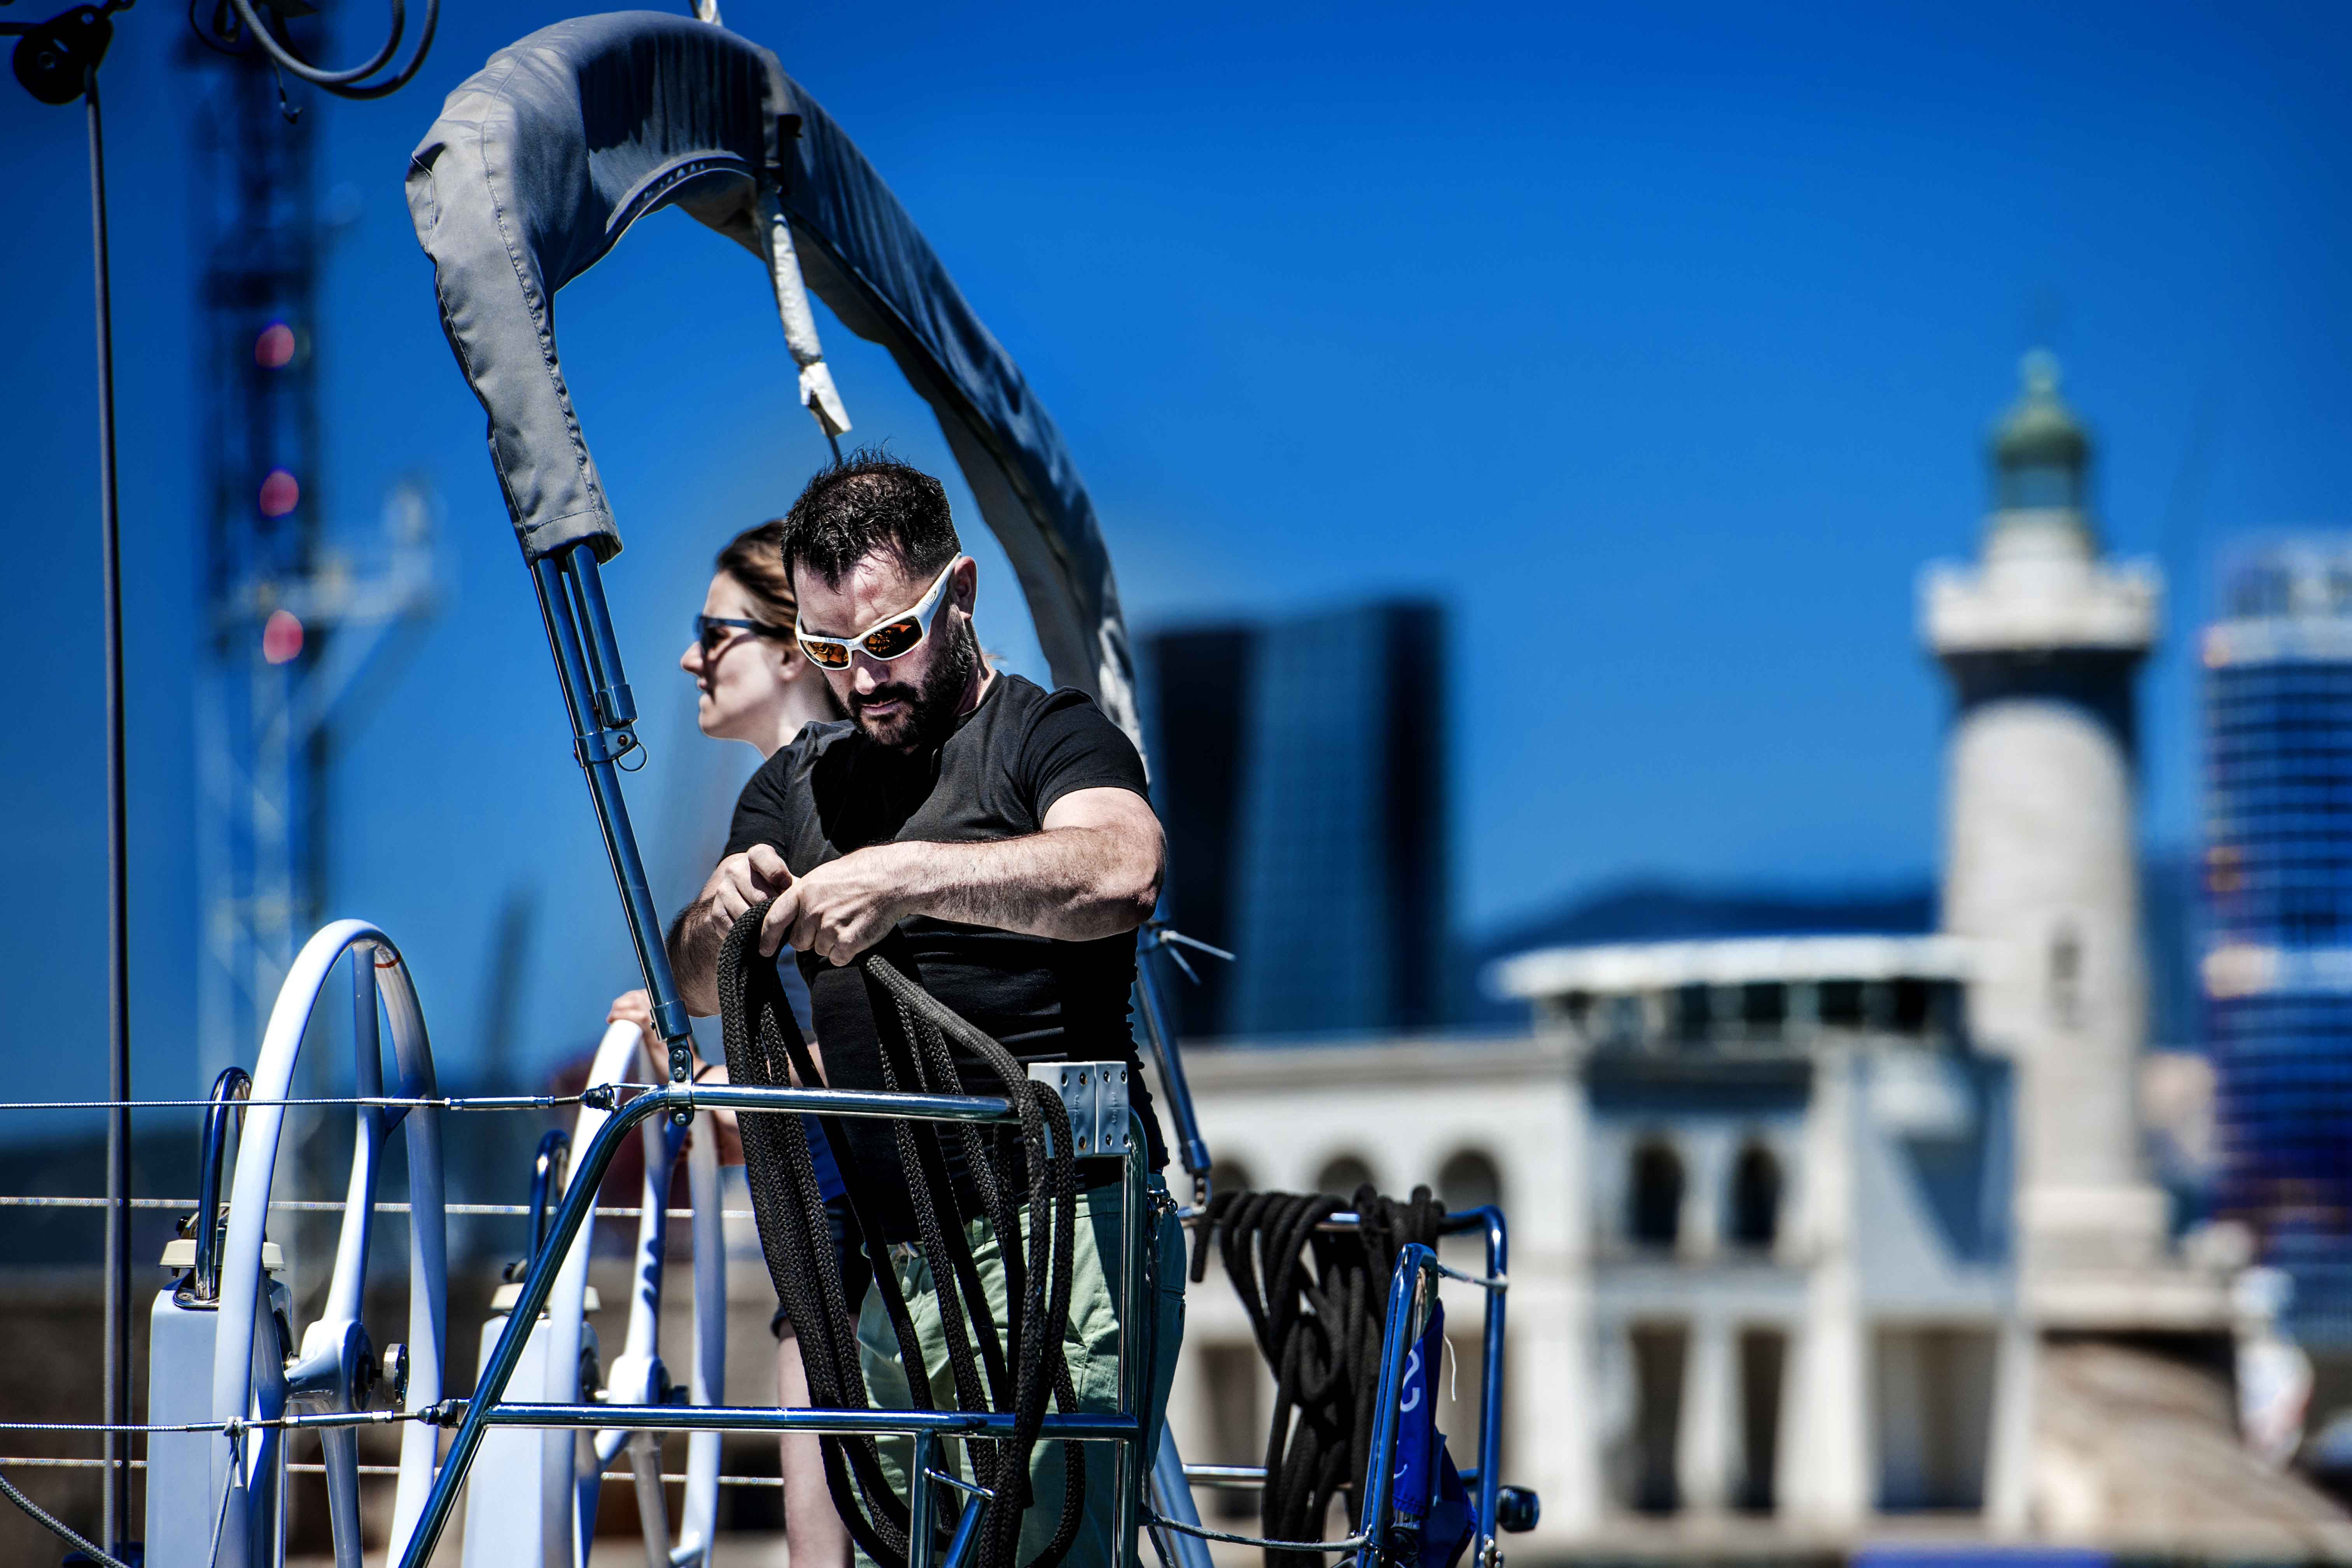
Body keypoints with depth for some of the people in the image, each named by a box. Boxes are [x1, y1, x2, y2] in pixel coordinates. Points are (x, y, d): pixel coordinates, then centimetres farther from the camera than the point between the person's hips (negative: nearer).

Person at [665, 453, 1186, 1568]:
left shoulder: (1048, 738, 0)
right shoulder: (797, 786, 20)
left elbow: (1120, 873, -22)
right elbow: (697, 986, 11)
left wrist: (907, 877, -32)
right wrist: (722, 918, -12)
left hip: (1054, 1231, -6)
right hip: (878, 1257, 6)